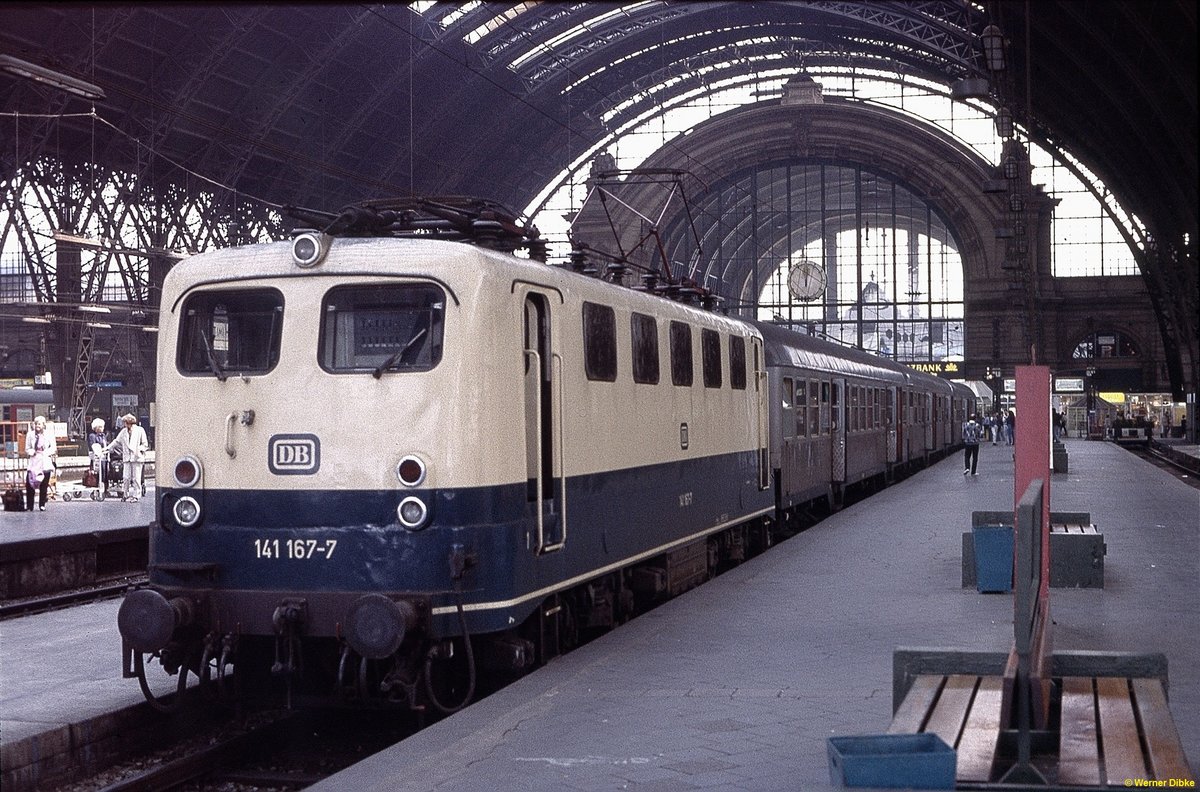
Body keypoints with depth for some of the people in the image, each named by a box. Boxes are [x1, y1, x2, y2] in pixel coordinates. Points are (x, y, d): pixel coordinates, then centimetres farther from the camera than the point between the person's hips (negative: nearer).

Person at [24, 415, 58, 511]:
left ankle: (42, 505, 8)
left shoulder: (49, 434, 5)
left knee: (44, 484, -1)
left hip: (45, 463, -1)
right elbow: (27, 449, 10)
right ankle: (29, 506, -3)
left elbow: (53, 448, 4)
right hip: (33, 462, 1)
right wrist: (33, 452, -10)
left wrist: (45, 452, -11)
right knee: (29, 484, -9)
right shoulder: (30, 434, 8)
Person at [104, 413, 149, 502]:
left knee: (136, 478, -3)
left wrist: (139, 449, -14)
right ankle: (126, 494, 13)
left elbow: (145, 444, 3)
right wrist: (106, 448, 16)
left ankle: (135, 495, 3)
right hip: (127, 458, 4)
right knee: (126, 478, -1)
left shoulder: (140, 430, 2)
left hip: (137, 458, -4)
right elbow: (116, 442, 20)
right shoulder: (123, 432, 14)